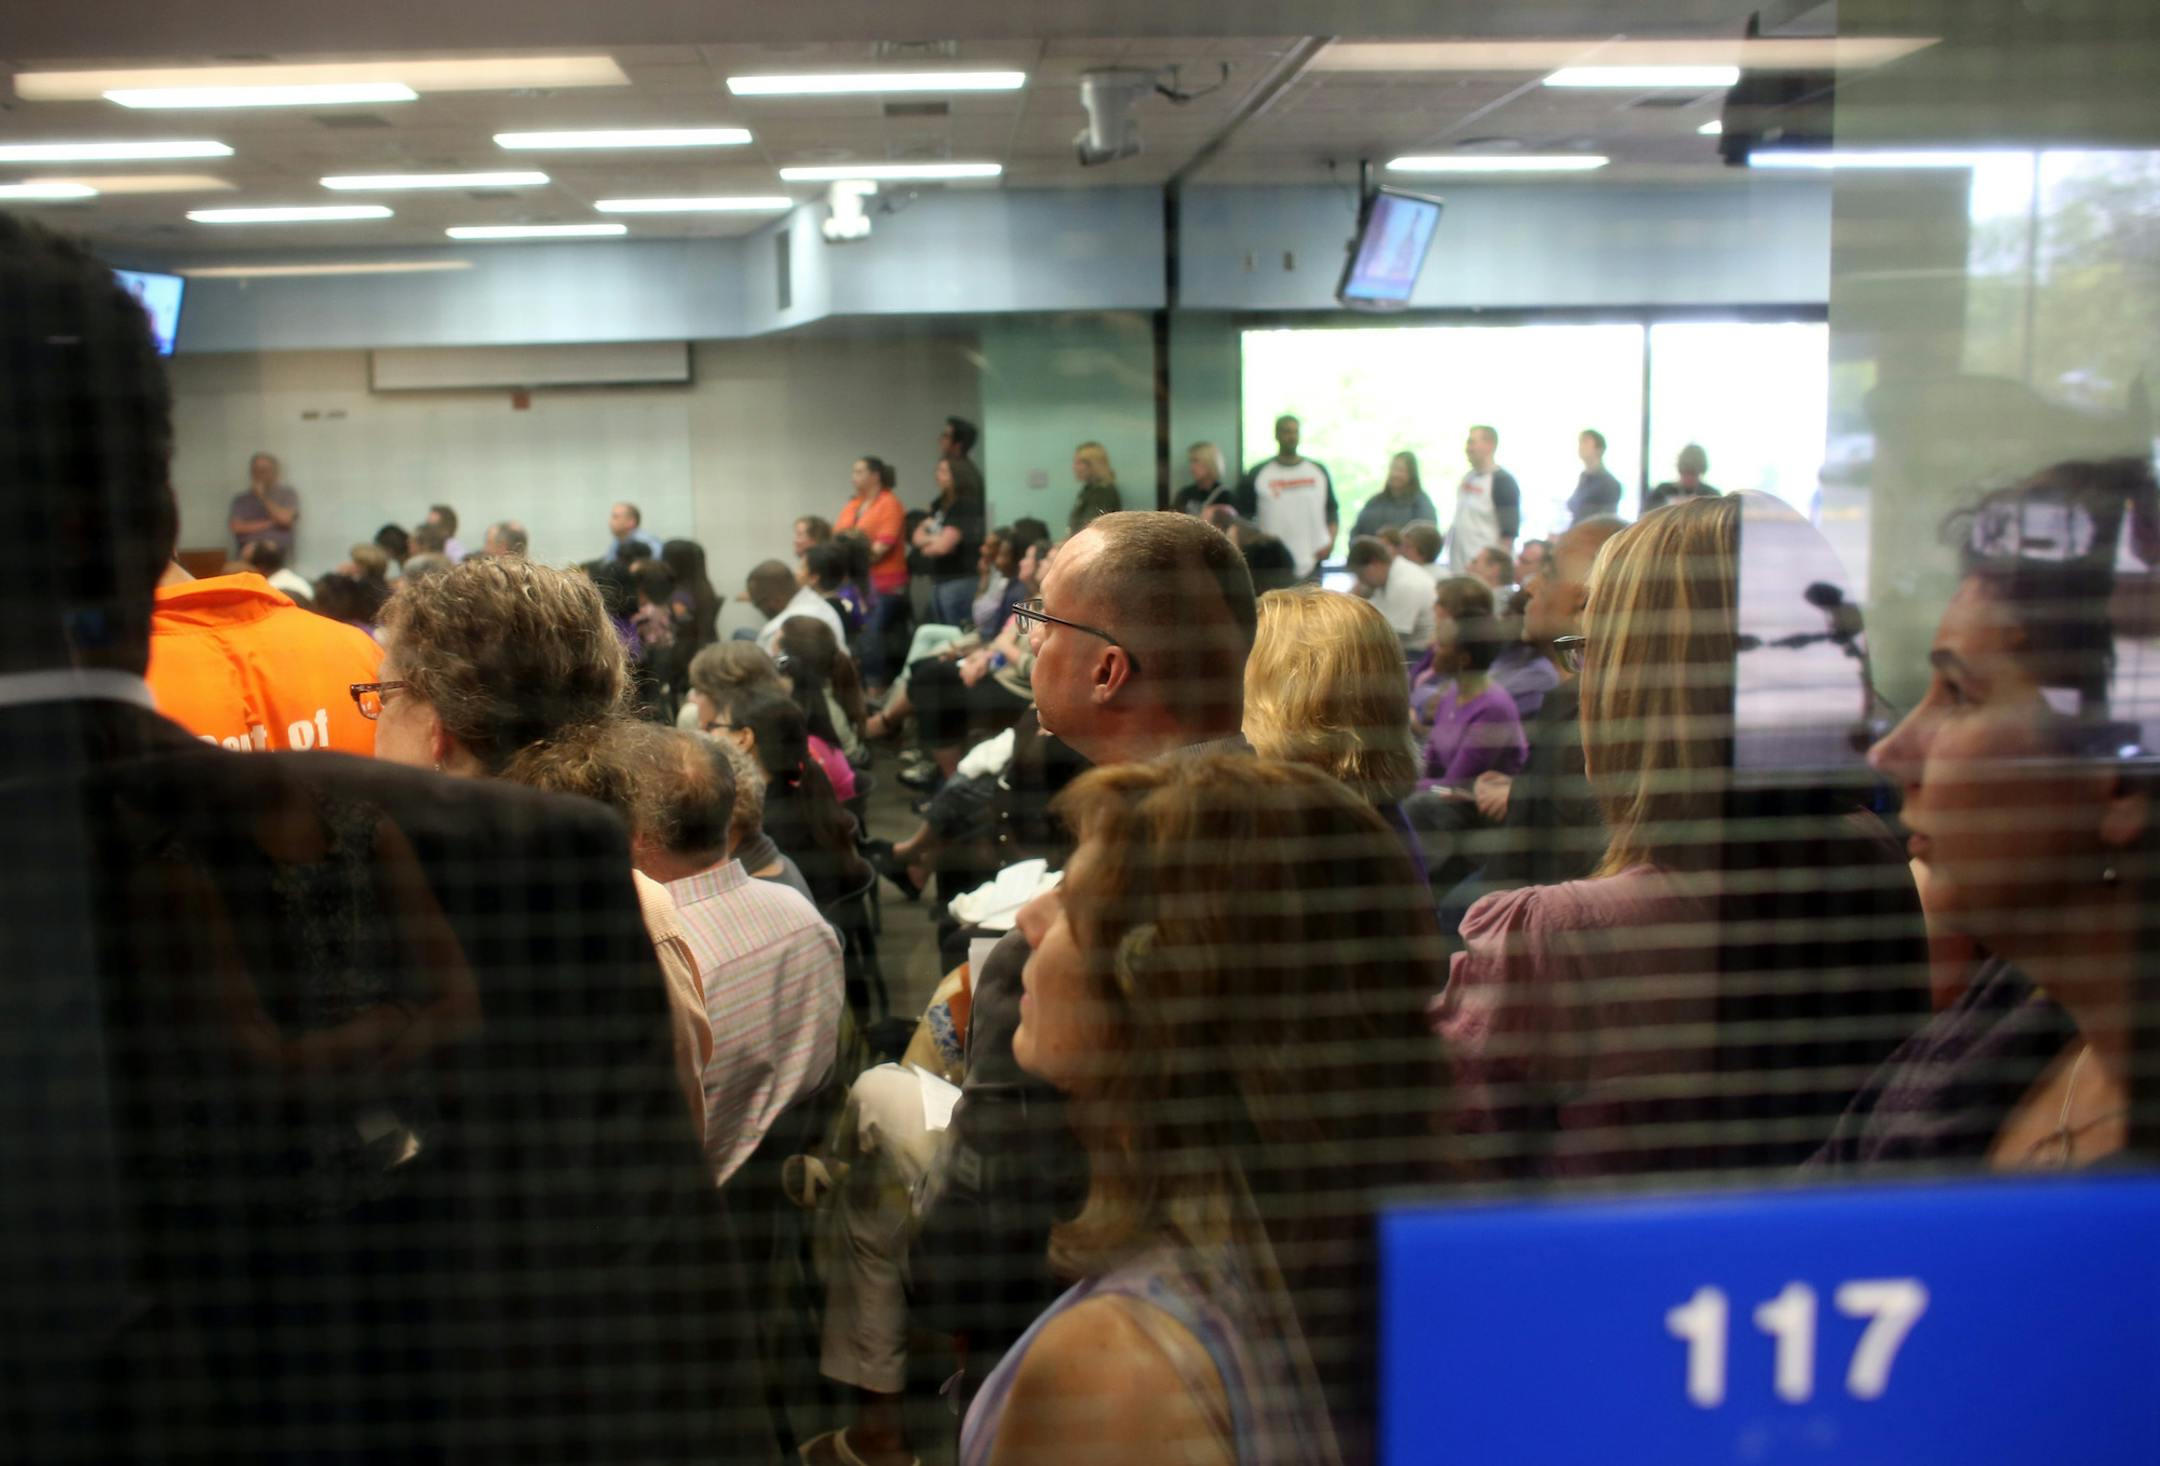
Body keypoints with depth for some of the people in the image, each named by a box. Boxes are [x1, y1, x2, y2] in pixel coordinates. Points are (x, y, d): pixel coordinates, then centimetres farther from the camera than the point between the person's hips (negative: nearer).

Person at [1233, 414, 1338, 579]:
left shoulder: (1319, 471, 12)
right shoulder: (1257, 474, 4)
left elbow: (1332, 511, 16)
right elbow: (1243, 518, 5)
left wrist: (1331, 541, 0)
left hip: (1312, 565, 3)